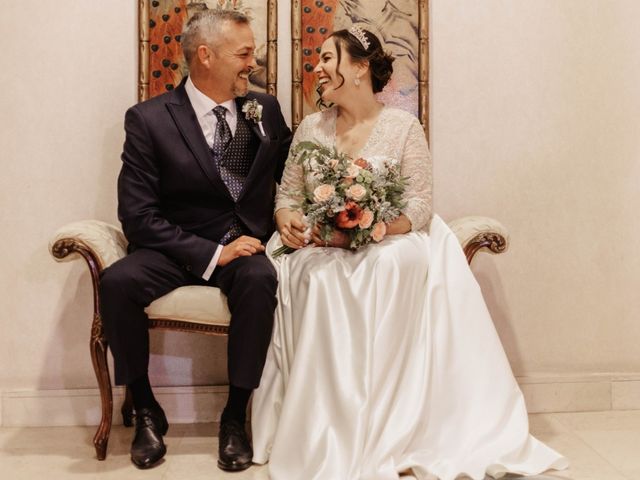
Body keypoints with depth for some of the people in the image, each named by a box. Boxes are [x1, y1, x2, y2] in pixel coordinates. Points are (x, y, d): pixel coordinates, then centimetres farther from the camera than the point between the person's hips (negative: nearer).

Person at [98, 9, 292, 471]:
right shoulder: (149, 119, -6)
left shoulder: (266, 109, 6)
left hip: (246, 243, 1)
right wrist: (210, 253, -21)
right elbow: (137, 214, -11)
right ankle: (146, 410, -5)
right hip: (177, 248, -1)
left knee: (260, 279, -33)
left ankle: (235, 415, -15)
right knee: (117, 282, -29)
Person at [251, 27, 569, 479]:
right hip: (319, 249, 3)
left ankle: (388, 430, -26)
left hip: (388, 244, -2)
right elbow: (288, 193, 12)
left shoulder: (404, 127, -2)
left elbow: (420, 207, -9)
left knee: (394, 267, -37)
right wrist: (288, 220, -12)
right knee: (315, 278, -33)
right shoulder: (311, 127, 9)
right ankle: (323, 434, -24)